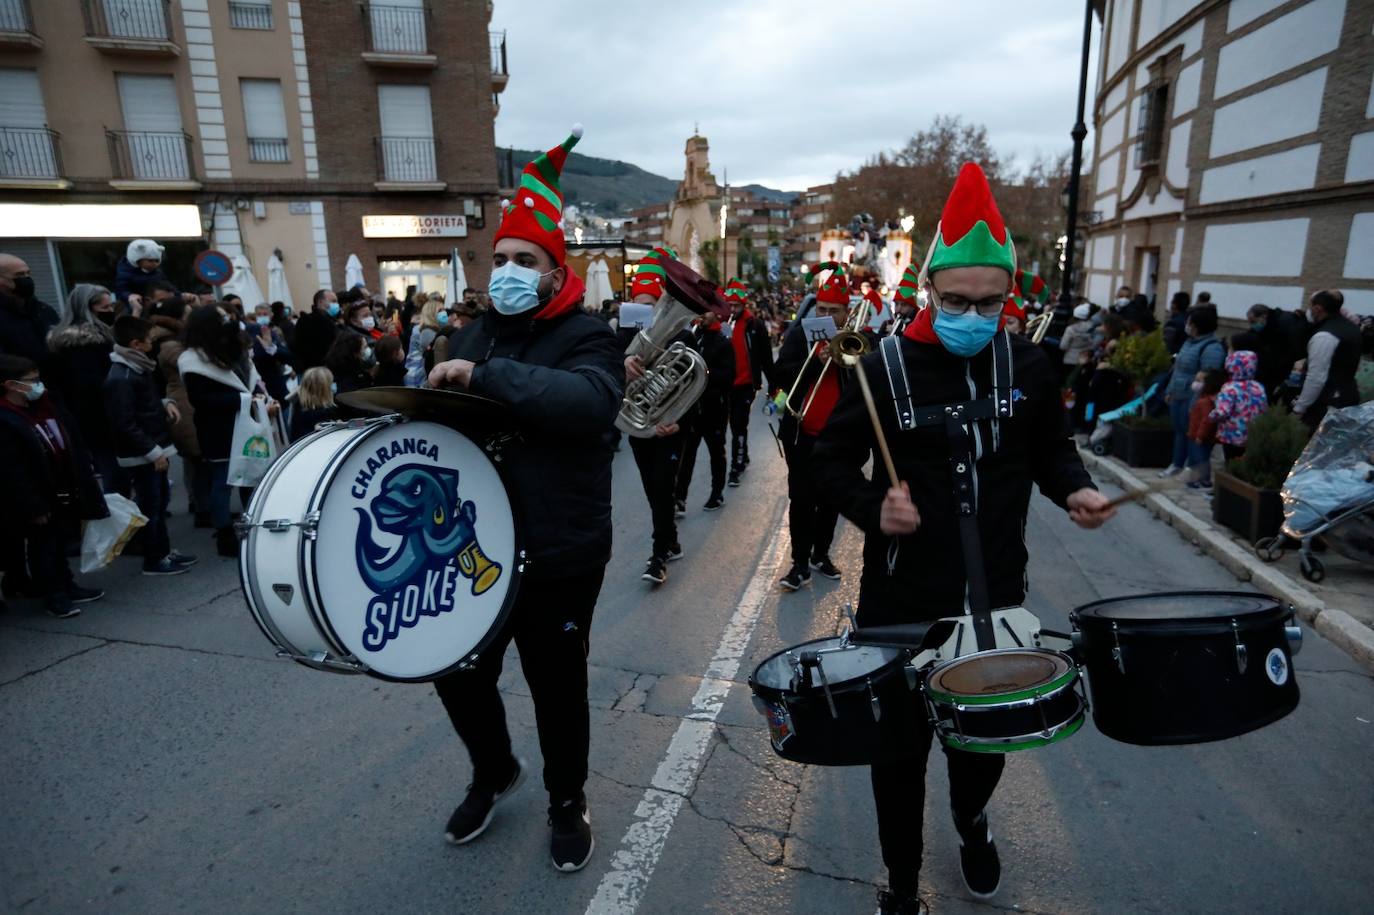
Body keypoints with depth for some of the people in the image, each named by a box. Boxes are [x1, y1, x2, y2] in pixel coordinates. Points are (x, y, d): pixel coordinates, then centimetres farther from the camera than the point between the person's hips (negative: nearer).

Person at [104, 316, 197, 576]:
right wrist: (153, 452, -20)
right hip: (142, 455, -9)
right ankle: (154, 560, 12)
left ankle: (164, 551, 30)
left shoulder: (139, 367, 10)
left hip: (155, 450, 9)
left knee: (161, 501, 17)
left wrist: (165, 403, 4)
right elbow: (125, 424, -22)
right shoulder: (120, 378, -20)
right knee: (150, 506, 1)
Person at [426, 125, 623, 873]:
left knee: (556, 686, 10)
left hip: (558, 555, -6)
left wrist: (485, 376, -34)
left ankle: (567, 802, 38)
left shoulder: (585, 336, -11)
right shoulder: (474, 334, 11)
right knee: (458, 672, 17)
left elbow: (592, 402, -34)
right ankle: (492, 771, 48)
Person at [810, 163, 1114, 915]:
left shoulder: (1029, 366, -1)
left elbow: (1049, 448, 14)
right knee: (901, 748, 10)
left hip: (996, 596, 3)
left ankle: (972, 822, 55)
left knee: (987, 734, 20)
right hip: (902, 601, -3)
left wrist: (1074, 488, -7)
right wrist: (873, 507, -23)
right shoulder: (885, 368, -11)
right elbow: (831, 460, -5)